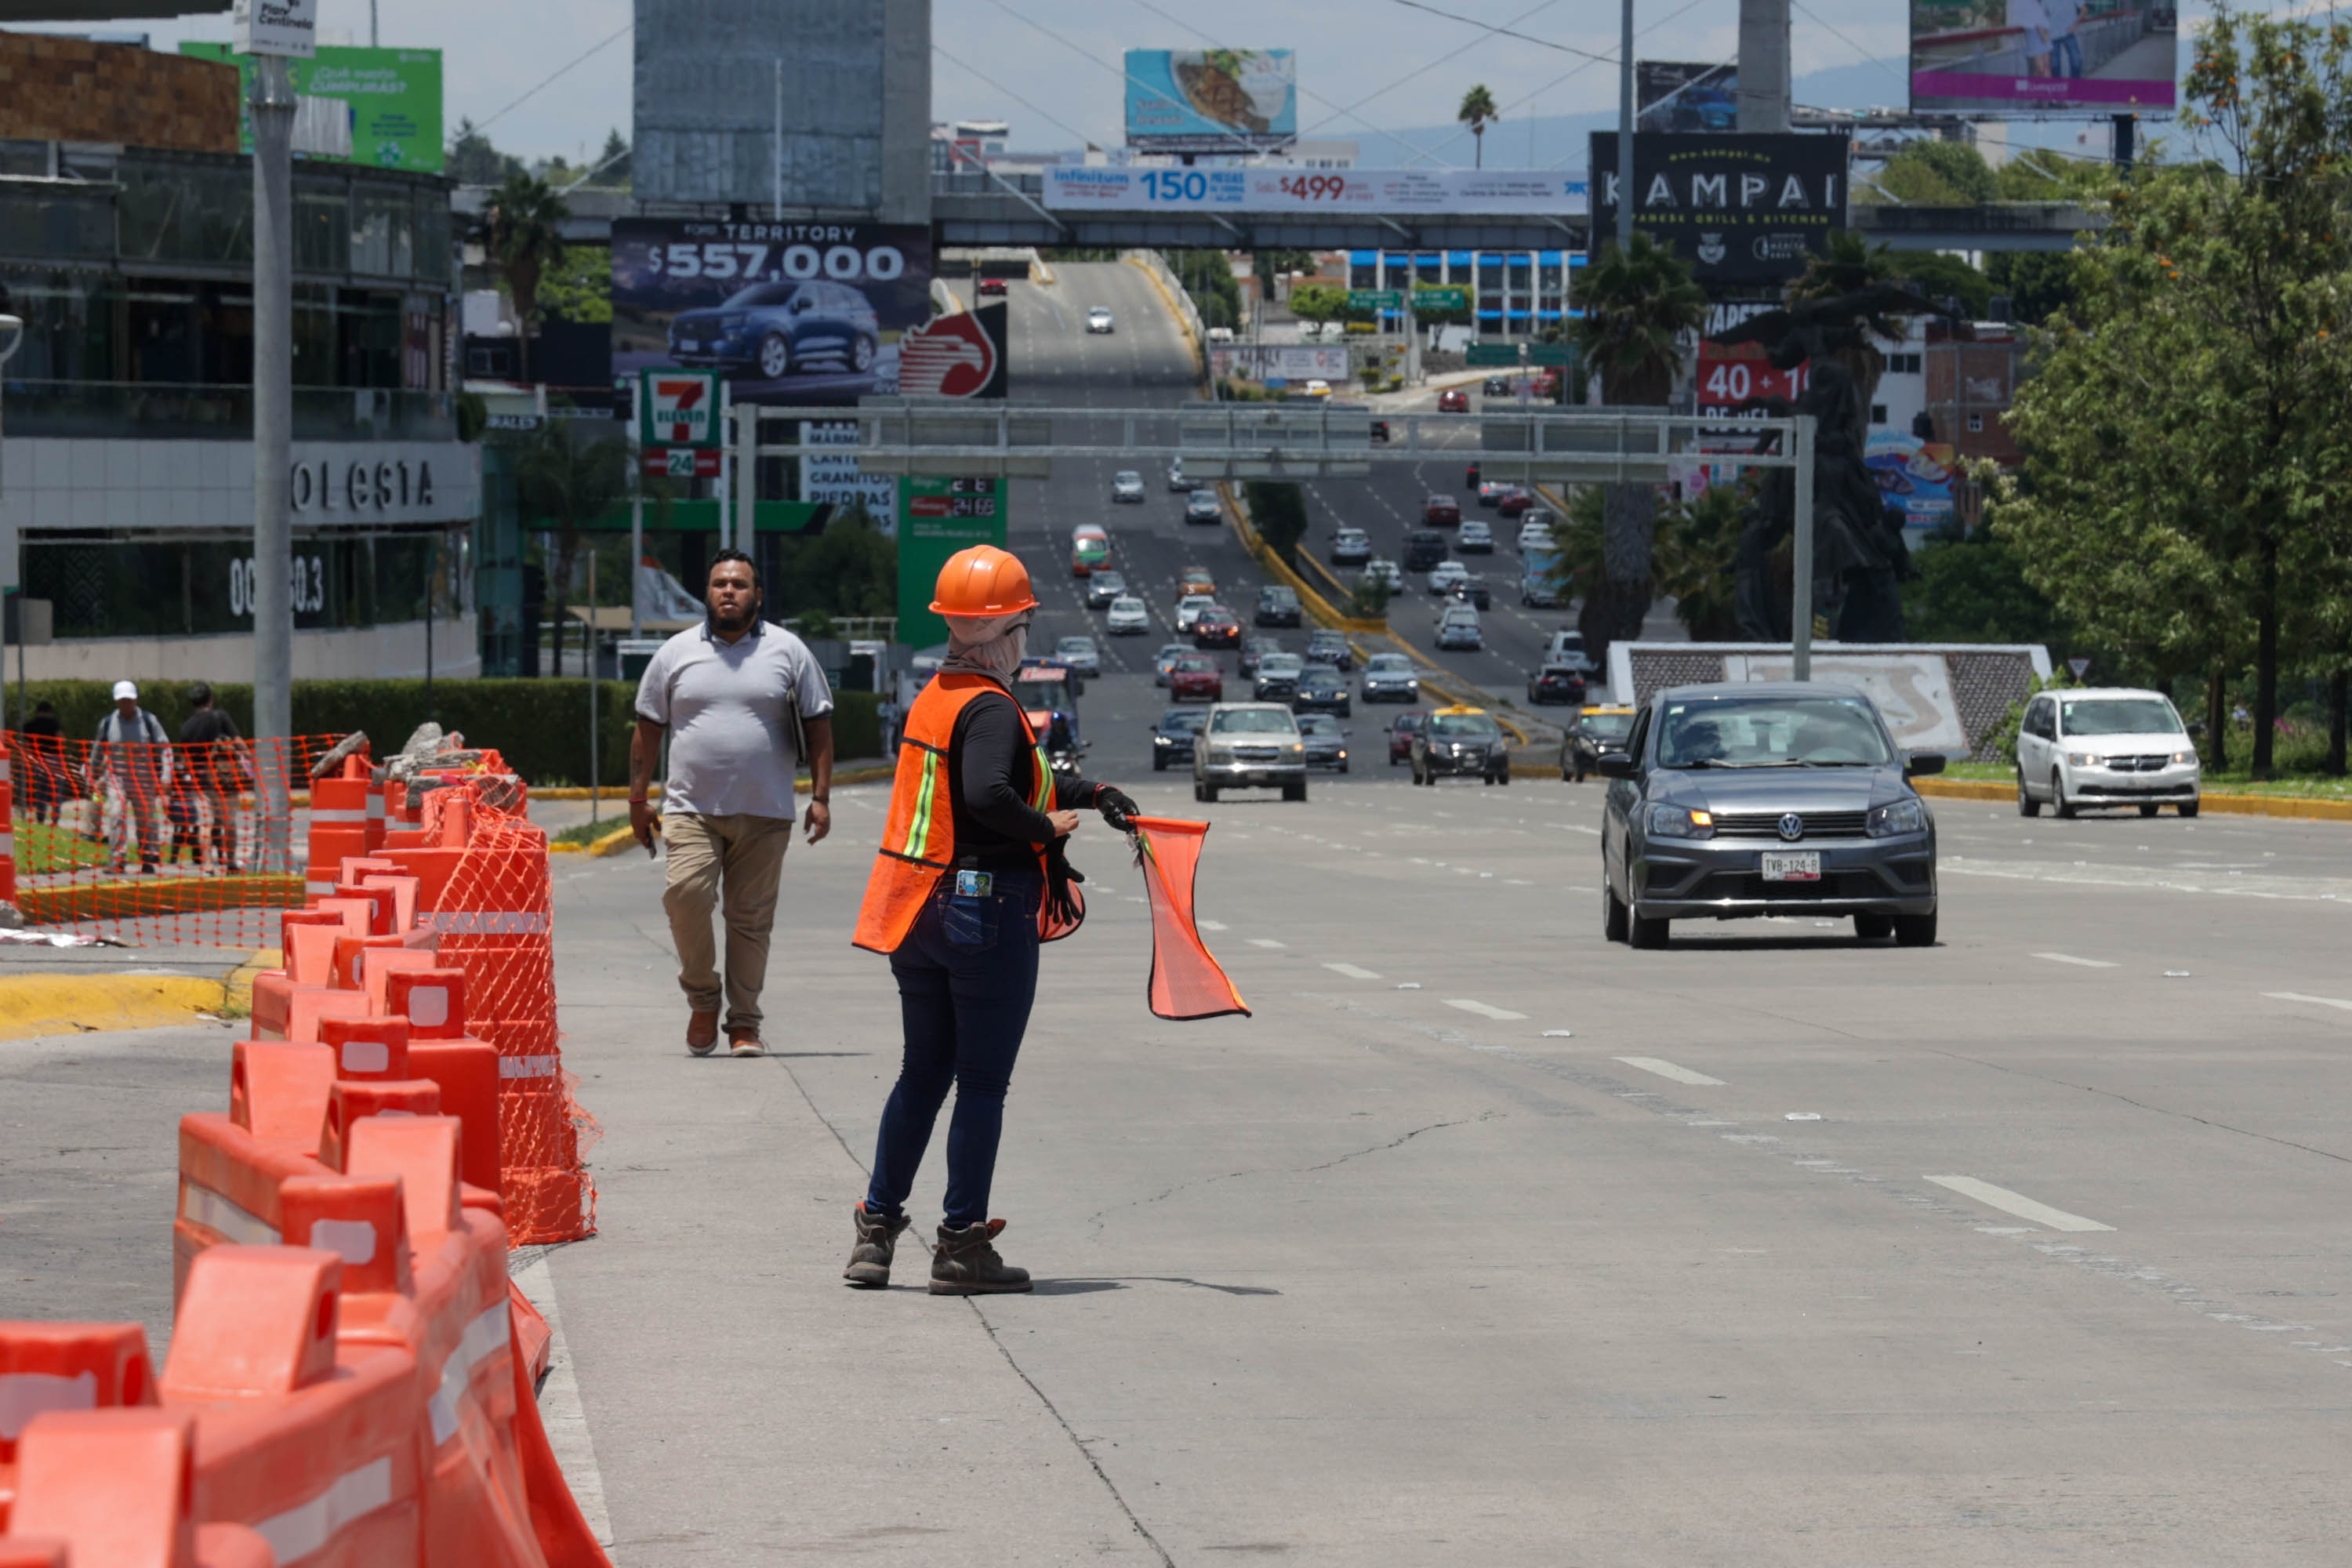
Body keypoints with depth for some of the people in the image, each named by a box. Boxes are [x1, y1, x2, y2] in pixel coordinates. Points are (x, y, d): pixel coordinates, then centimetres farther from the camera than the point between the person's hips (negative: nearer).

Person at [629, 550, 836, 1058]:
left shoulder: (788, 652, 6)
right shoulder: (676, 653, 8)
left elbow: (818, 726, 8)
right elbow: (648, 728, 12)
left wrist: (821, 796, 0)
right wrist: (638, 798, 8)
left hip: (764, 813, 0)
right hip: (692, 808, 0)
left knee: (751, 918, 2)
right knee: (686, 894, -19)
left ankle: (744, 1023, 12)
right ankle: (702, 996, 2)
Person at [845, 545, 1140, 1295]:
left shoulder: (934, 697, 12)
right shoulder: (991, 708, -16)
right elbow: (987, 795, -33)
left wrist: (1087, 793, 20)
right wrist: (1048, 828, -18)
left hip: (919, 915, 8)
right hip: (988, 910, -8)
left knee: (923, 1072, 16)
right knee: (983, 1083, 1)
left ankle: (876, 1232, 18)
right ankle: (962, 1247, 4)